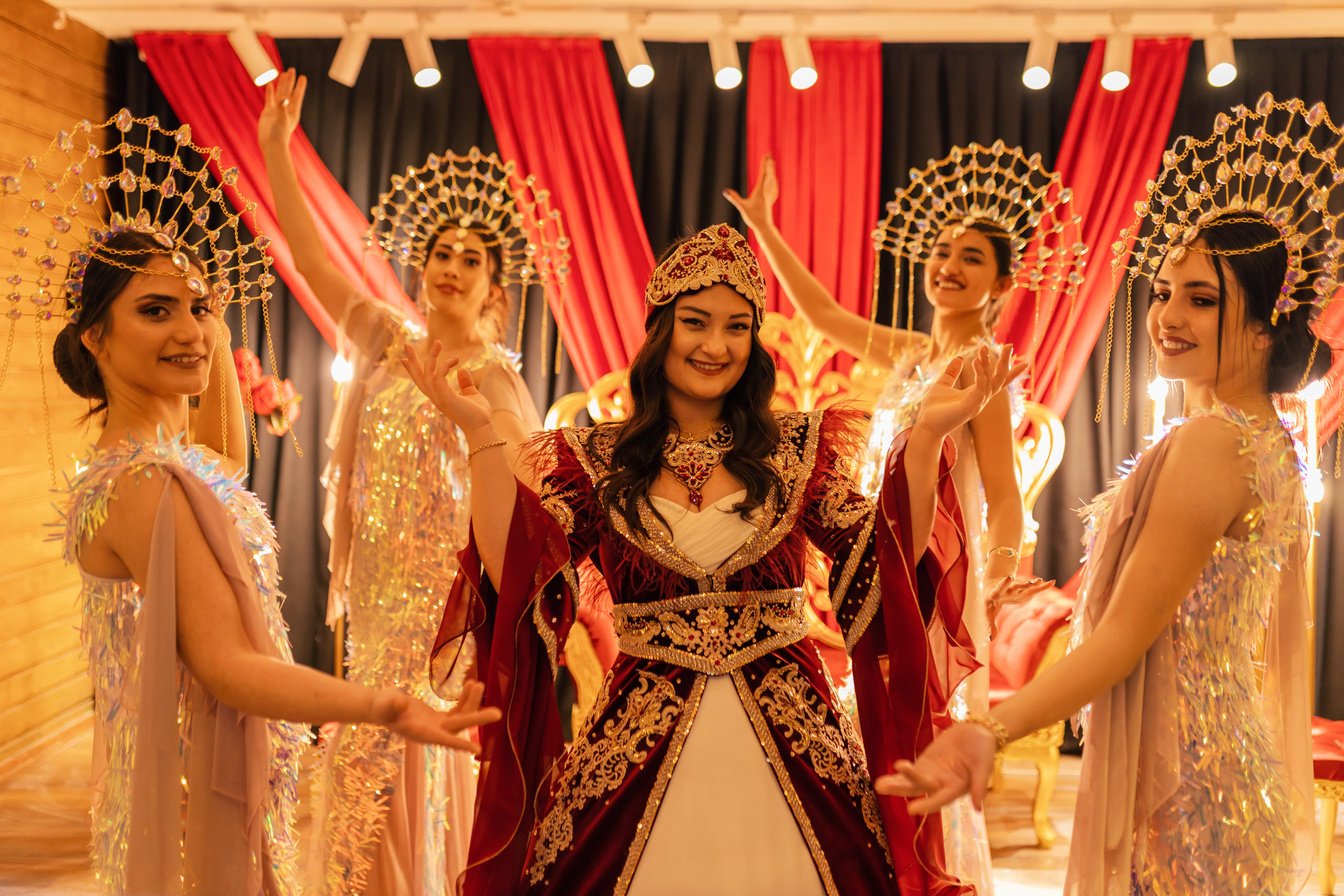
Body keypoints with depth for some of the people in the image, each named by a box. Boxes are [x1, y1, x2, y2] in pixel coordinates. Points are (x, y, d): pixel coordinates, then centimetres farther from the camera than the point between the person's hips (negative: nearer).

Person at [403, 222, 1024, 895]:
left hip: (789, 740, 1)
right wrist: (482, 434, -17)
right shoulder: (595, 460, 2)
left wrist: (928, 435, -16)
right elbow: (516, 574, -11)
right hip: (640, 742, -1)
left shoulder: (797, 448, 5)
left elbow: (888, 563, -6)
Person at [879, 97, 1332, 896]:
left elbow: (1124, 634, -22)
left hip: (1176, 786, -9)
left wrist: (992, 731, -31)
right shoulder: (1277, 444, 9)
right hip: (1241, 772, 9)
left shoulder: (1207, 443, -20)